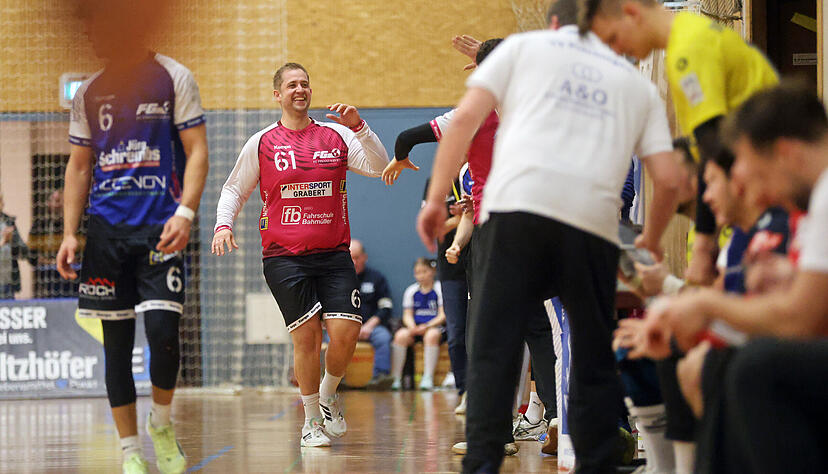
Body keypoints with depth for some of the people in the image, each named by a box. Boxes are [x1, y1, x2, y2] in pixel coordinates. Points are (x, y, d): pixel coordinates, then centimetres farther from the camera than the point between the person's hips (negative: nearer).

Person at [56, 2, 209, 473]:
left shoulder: (174, 78, 1)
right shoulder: (89, 92, 13)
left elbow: (197, 152, -3)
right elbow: (79, 166, 16)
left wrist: (185, 213, -16)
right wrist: (69, 233, 6)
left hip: (160, 227, -4)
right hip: (106, 227, 4)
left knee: (163, 332, -15)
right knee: (116, 342, 3)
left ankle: (162, 424, 11)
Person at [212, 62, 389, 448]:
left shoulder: (336, 136, 8)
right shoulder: (262, 143, 5)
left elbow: (379, 167, 0)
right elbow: (234, 189, 14)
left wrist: (358, 126, -12)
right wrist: (223, 224, -3)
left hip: (334, 255, 2)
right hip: (284, 257, -2)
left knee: (346, 332, -11)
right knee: (307, 336, -7)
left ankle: (328, 394, 19)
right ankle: (311, 421, 9)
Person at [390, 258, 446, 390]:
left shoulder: (440, 289, 2)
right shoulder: (411, 291, 13)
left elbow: (443, 316, -4)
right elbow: (407, 315, 10)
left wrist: (426, 326, -19)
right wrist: (412, 326, -13)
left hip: (435, 326, -3)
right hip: (415, 327, 3)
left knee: (431, 335, -37)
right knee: (401, 335, -27)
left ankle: (428, 378, -36)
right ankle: (395, 378, -29)